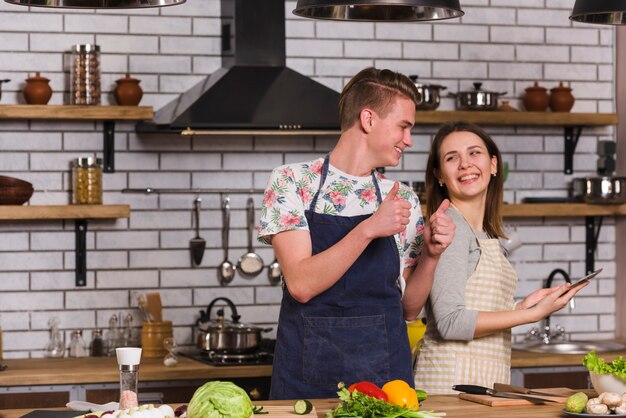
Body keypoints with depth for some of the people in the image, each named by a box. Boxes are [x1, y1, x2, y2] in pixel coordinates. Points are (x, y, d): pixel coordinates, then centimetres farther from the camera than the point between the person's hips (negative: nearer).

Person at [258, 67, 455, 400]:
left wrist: (430, 254, -7)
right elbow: (301, 284, -15)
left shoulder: (403, 200, 7)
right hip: (306, 380, -3)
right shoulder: (291, 182, -4)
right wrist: (368, 229, -23)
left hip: (385, 375, 3)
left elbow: (408, 308, 10)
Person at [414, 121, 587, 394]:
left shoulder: (486, 234, 15)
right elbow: (450, 322, -16)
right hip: (453, 378, -7)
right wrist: (533, 314, -11)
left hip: (488, 380, 7)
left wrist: (524, 305, 5)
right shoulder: (451, 225, -10)